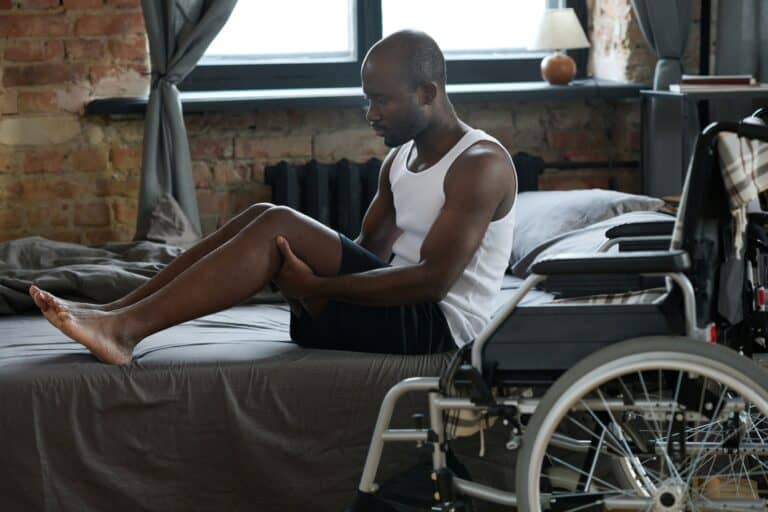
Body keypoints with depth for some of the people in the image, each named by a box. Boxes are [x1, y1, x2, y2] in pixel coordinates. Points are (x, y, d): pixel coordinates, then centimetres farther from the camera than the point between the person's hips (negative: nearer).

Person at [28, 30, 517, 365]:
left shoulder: (481, 165, -14)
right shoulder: (400, 158, 15)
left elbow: (433, 279, -23)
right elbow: (368, 249, 15)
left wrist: (316, 286, -23)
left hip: (436, 324, -8)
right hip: (396, 305, 8)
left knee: (279, 227, -22)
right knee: (262, 219, -7)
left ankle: (126, 326, -29)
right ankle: (115, 313, -14)